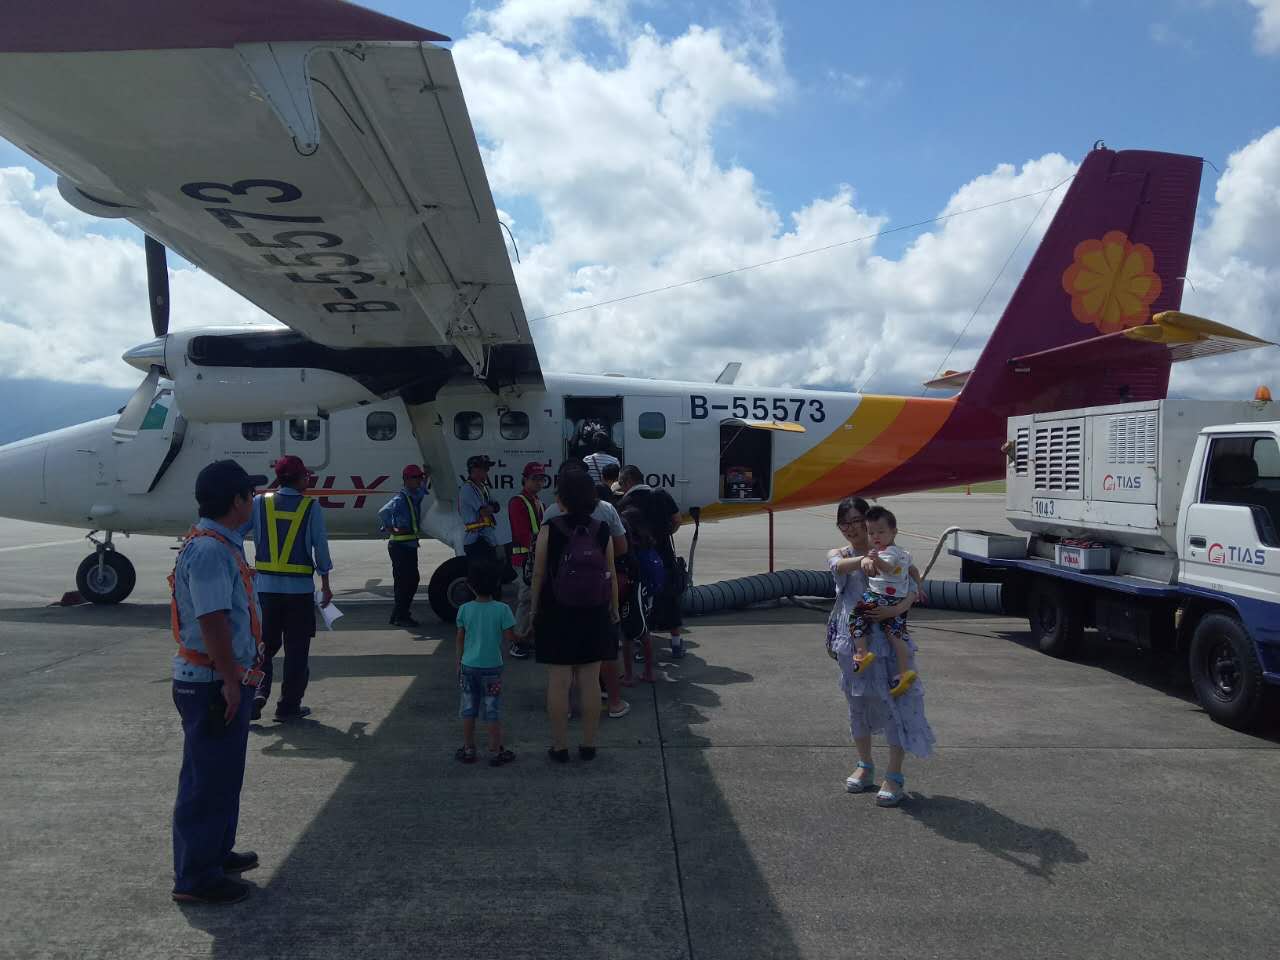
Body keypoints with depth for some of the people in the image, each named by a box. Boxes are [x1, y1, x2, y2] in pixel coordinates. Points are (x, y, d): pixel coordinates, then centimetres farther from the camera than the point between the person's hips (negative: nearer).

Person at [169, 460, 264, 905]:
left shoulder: (221, 544, 11)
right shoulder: (210, 550, -22)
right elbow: (212, 621, -27)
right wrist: (230, 681, -24)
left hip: (221, 680, 11)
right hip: (212, 683, -11)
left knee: (222, 774, 22)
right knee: (208, 779, 0)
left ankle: (217, 853, 36)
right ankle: (195, 877, 12)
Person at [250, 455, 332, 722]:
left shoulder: (260, 502, 0)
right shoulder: (311, 507, -6)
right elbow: (320, 546, -3)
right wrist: (325, 585, 5)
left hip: (266, 586, 2)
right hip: (300, 588, -2)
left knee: (265, 644, 16)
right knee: (296, 649, 8)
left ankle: (256, 694, 2)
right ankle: (288, 705, 12)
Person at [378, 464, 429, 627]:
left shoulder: (416, 496, 12)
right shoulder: (400, 499, -16)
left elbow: (422, 491, 38)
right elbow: (383, 513, -32)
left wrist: (426, 476, 25)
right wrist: (391, 530, -22)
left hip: (411, 545, 10)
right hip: (400, 546, -9)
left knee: (412, 579, 13)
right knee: (404, 580, -7)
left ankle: (402, 613, 23)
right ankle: (399, 617, 1)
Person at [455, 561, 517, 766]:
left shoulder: (465, 609, -4)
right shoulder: (502, 609, -12)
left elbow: (460, 639, 3)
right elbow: (509, 637, -12)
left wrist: (459, 664, 14)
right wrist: (518, 637, 11)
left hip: (468, 666, 2)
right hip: (492, 667, -2)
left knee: (468, 709, 14)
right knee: (493, 711, 6)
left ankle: (468, 749, 22)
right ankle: (495, 752, 12)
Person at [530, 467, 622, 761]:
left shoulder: (549, 529, -10)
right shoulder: (602, 531, -4)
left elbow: (538, 574, -6)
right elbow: (611, 576, 1)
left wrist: (535, 609, 7)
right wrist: (614, 610, 13)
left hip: (556, 615, -2)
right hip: (594, 616, 2)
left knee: (558, 681, 6)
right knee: (590, 682, 10)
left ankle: (560, 747, 13)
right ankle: (589, 745, 18)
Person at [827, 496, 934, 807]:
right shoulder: (838, 554, 6)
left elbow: (913, 589, -8)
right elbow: (839, 564, -20)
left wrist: (896, 609, -29)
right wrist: (866, 559, -41)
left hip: (886, 637, -3)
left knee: (894, 702, -5)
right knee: (858, 702, 14)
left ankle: (895, 776, 4)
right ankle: (865, 767, 31)